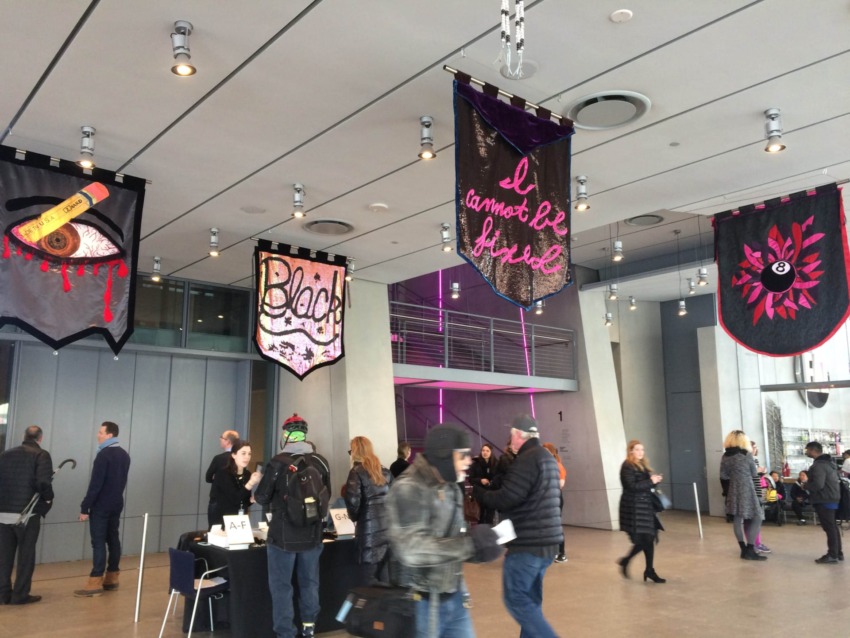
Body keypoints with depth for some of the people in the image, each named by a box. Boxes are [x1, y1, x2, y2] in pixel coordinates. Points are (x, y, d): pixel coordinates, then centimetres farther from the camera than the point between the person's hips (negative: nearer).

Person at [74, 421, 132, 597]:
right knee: (113, 539, 11)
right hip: (116, 504, 8)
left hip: (101, 505, -8)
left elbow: (95, 484, -19)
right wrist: (115, 496, 20)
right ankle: (112, 578, 16)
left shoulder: (104, 455, -16)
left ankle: (95, 583, -5)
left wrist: (84, 507, -15)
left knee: (98, 542, -6)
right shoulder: (124, 455, 11)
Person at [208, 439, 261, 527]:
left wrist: (252, 499, -9)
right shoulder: (222, 474, -14)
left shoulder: (248, 475, 2)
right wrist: (251, 483, -33)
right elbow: (234, 499, -24)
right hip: (221, 521, -5)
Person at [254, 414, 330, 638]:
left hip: (283, 535, -4)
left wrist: (276, 499, 15)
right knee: (309, 582, 17)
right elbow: (327, 496, 10)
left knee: (281, 585, 6)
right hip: (312, 534, 4)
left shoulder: (278, 463, -14)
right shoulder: (320, 461, -1)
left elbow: (262, 497, -7)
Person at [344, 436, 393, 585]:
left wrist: (354, 516, 1)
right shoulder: (384, 471, 13)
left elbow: (353, 500, -16)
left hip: (370, 530, -6)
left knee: (369, 583, 0)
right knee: (385, 581, 13)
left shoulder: (357, 472, -5)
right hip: (388, 528, 6)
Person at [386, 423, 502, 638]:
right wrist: (470, 543, -26)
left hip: (453, 597, 7)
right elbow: (412, 551, -28)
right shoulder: (409, 489, -19)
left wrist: (479, 547, -5)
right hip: (422, 602, -7)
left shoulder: (451, 488, 9)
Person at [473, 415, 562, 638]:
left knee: (515, 598, -2)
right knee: (529, 598, 16)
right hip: (546, 540, 10)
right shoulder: (547, 457, 15)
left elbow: (506, 498, -21)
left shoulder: (527, 459, -16)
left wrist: (479, 492, -4)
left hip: (529, 542, -10)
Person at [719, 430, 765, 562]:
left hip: (733, 491, 5)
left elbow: (723, 476, 4)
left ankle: (744, 549, 16)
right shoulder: (746, 454, -8)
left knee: (737, 519, 9)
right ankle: (750, 550, -4)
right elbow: (754, 474, 0)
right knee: (756, 518, 1)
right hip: (746, 490, -5)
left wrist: (727, 491, 14)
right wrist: (759, 470, 22)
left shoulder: (725, 456, 4)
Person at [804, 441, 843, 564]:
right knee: (833, 526, 15)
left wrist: (806, 485, -8)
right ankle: (838, 553, 21)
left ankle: (832, 555, -2)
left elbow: (818, 485, -28)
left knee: (829, 527, -6)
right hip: (831, 498, 10)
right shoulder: (827, 462, 14)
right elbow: (836, 479, 24)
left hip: (824, 500, -10)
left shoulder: (818, 465, -19)